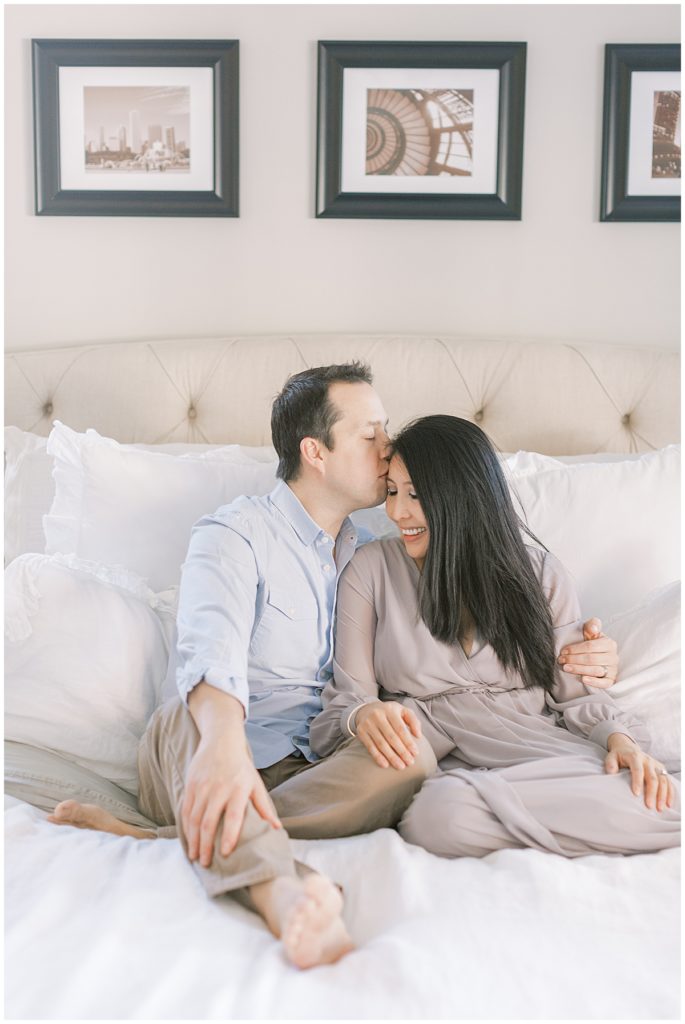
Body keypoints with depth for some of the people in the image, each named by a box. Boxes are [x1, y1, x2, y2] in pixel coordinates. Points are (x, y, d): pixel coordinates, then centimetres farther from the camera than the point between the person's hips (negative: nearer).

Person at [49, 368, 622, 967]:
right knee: (188, 716, -36)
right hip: (210, 761, -4)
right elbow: (213, 648, -22)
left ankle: (153, 839, -32)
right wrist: (222, 738, -45)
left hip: (307, 777, 4)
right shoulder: (237, 533, -2)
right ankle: (282, 896, -62)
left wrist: (565, 663, 5)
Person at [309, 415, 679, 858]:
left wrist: (619, 738, -12)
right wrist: (364, 715, -21)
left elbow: (575, 691, 10)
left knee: (659, 802, -30)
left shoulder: (540, 571, 11)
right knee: (444, 811, -40)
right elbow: (347, 697, 3)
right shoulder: (371, 569, 8)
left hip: (533, 745, 2)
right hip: (429, 749, -1)